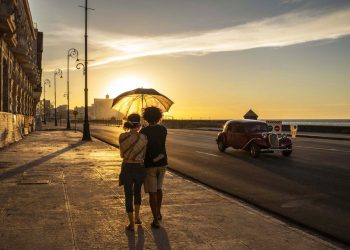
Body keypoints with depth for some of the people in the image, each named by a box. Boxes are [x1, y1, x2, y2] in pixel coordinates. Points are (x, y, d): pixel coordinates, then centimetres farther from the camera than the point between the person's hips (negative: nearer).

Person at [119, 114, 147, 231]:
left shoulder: (122, 137, -8)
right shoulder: (143, 137, -10)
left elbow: (122, 154, 4)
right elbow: (144, 155, 0)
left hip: (127, 168, 0)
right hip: (139, 168, 0)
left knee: (128, 195, 9)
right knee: (137, 191, 26)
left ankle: (131, 224, 11)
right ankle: (137, 217, 29)